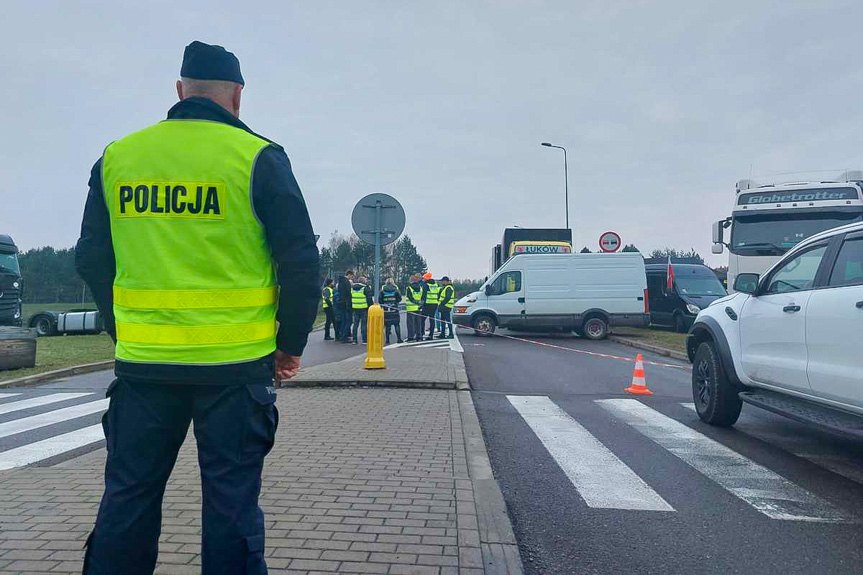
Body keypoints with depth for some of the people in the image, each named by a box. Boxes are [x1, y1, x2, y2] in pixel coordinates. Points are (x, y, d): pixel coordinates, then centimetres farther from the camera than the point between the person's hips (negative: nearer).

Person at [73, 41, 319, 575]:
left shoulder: (116, 157, 6)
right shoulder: (259, 158, -5)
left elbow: (92, 259, 11)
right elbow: (300, 261, -7)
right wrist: (292, 343, 4)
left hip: (143, 362, 3)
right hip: (236, 364, -3)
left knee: (129, 494, 16)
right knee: (231, 499, 7)